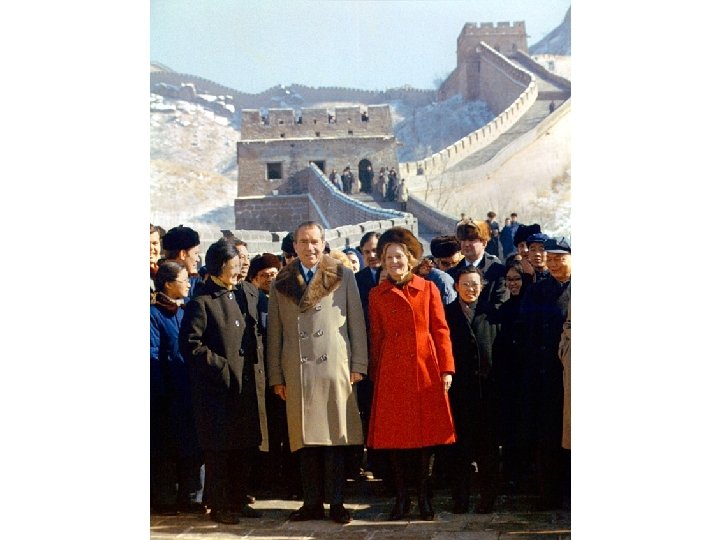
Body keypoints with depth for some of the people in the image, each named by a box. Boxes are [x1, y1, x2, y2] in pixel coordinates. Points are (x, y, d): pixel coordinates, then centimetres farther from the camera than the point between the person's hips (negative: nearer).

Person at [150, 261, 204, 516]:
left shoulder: (185, 310, 12)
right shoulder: (153, 313, -8)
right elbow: (153, 354, -12)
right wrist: (161, 389, -16)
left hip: (188, 388, 6)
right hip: (167, 393, -6)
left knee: (190, 443, 8)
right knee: (165, 447, 2)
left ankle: (187, 497, 17)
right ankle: (164, 499, 10)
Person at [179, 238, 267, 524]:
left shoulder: (242, 295, 13)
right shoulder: (201, 302, -8)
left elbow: (256, 335, 20)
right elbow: (190, 344, -13)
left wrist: (258, 368, 7)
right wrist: (221, 366, -14)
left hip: (248, 385, 7)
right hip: (218, 388, -6)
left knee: (245, 447, 11)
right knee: (219, 449, 1)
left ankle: (238, 501, 22)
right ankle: (219, 505, 11)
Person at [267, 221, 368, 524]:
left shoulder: (343, 277, 6)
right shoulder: (281, 283, 10)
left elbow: (356, 323, 5)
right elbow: (274, 332, 11)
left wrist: (358, 365, -1)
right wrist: (276, 376, 7)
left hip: (334, 367, -1)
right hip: (297, 372, 2)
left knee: (335, 437, 1)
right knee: (305, 440, 4)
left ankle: (337, 504, 9)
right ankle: (312, 504, 13)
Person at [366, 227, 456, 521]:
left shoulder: (428, 289, 5)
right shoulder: (377, 295, 8)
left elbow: (440, 331, 3)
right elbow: (376, 338, 10)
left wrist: (447, 369, -3)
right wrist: (376, 374, 5)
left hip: (425, 371, -1)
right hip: (392, 373, 1)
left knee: (426, 432, 1)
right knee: (394, 435, 2)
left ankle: (425, 498, 13)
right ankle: (401, 499, 13)